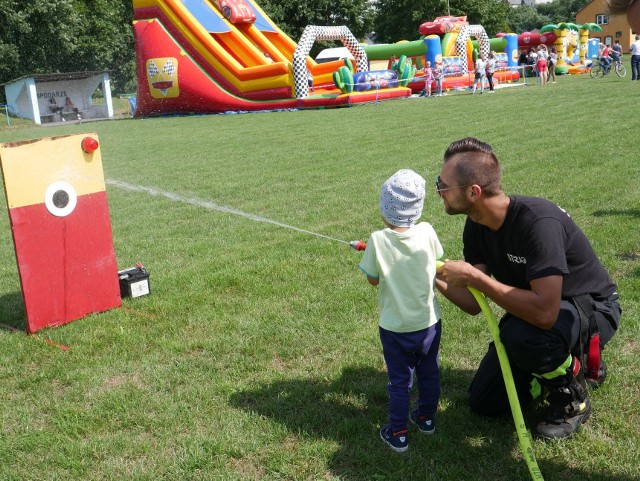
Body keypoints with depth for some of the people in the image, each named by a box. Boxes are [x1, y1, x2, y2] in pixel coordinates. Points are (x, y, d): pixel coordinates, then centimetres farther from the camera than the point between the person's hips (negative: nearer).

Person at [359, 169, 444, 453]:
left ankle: (398, 434, 22)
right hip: (429, 322, 3)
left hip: (395, 327, -2)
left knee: (399, 381, 12)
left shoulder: (378, 240, -20)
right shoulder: (427, 232, -13)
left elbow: (373, 280, -7)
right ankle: (427, 418, 41)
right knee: (429, 373, 22)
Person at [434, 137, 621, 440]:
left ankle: (572, 398, -9)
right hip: (535, 307, 7)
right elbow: (474, 304, -8)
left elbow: (544, 313, -44)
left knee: (521, 333, -40)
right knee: (484, 403, 7)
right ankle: (565, 366, 23)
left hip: (592, 308, -7)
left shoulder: (537, 221, -35)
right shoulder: (476, 227, -10)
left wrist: (472, 276, -39)